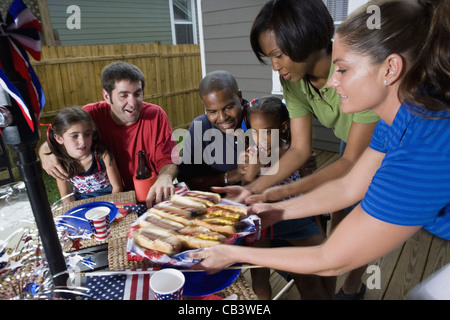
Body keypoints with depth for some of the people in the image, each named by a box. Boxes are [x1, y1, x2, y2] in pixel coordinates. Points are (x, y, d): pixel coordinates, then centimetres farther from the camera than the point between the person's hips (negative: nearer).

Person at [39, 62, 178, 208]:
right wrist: (45, 152, -16)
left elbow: (168, 161, -9)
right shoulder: (91, 115, -7)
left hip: (150, 197, 1)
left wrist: (165, 177, -33)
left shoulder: (156, 115, -9)